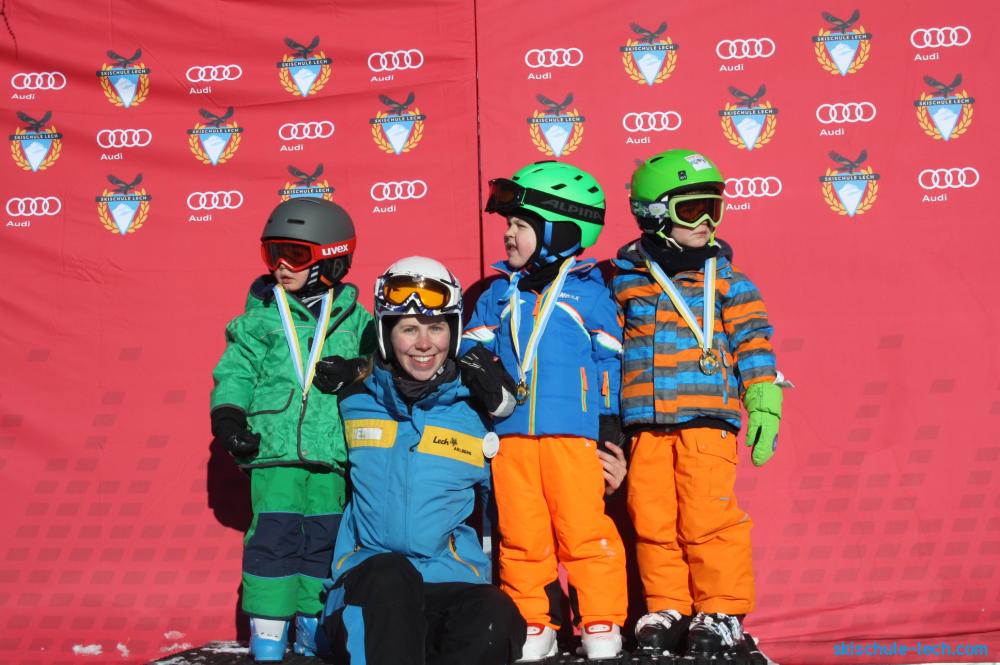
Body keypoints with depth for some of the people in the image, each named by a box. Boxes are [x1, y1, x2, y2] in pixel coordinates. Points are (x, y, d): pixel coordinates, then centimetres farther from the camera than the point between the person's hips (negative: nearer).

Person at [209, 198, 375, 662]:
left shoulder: (354, 320, 8)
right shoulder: (260, 318, 6)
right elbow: (234, 373, 5)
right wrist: (228, 416, -8)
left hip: (332, 453, 2)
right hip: (274, 450, -1)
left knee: (324, 540, 7)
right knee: (273, 536, -3)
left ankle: (313, 623, 20)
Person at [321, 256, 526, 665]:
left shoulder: (476, 414, 8)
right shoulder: (354, 406, 10)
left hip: (452, 586, 0)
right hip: (366, 590, 0)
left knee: (494, 620, -34)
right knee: (388, 574, -36)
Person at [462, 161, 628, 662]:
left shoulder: (588, 292, 4)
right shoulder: (500, 293, 14)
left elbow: (609, 361, 5)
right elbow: (471, 350, 16)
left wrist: (610, 422, 2)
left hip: (572, 432, -4)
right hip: (510, 433, 4)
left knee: (584, 529, -4)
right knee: (521, 535, 6)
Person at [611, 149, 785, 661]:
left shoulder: (724, 278, 7)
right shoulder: (625, 279, 9)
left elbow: (753, 341, 5)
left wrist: (764, 406, -3)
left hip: (707, 419, -2)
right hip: (645, 424, 2)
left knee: (706, 518, -6)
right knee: (652, 520, 4)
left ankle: (721, 611, 8)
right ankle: (667, 609, 18)